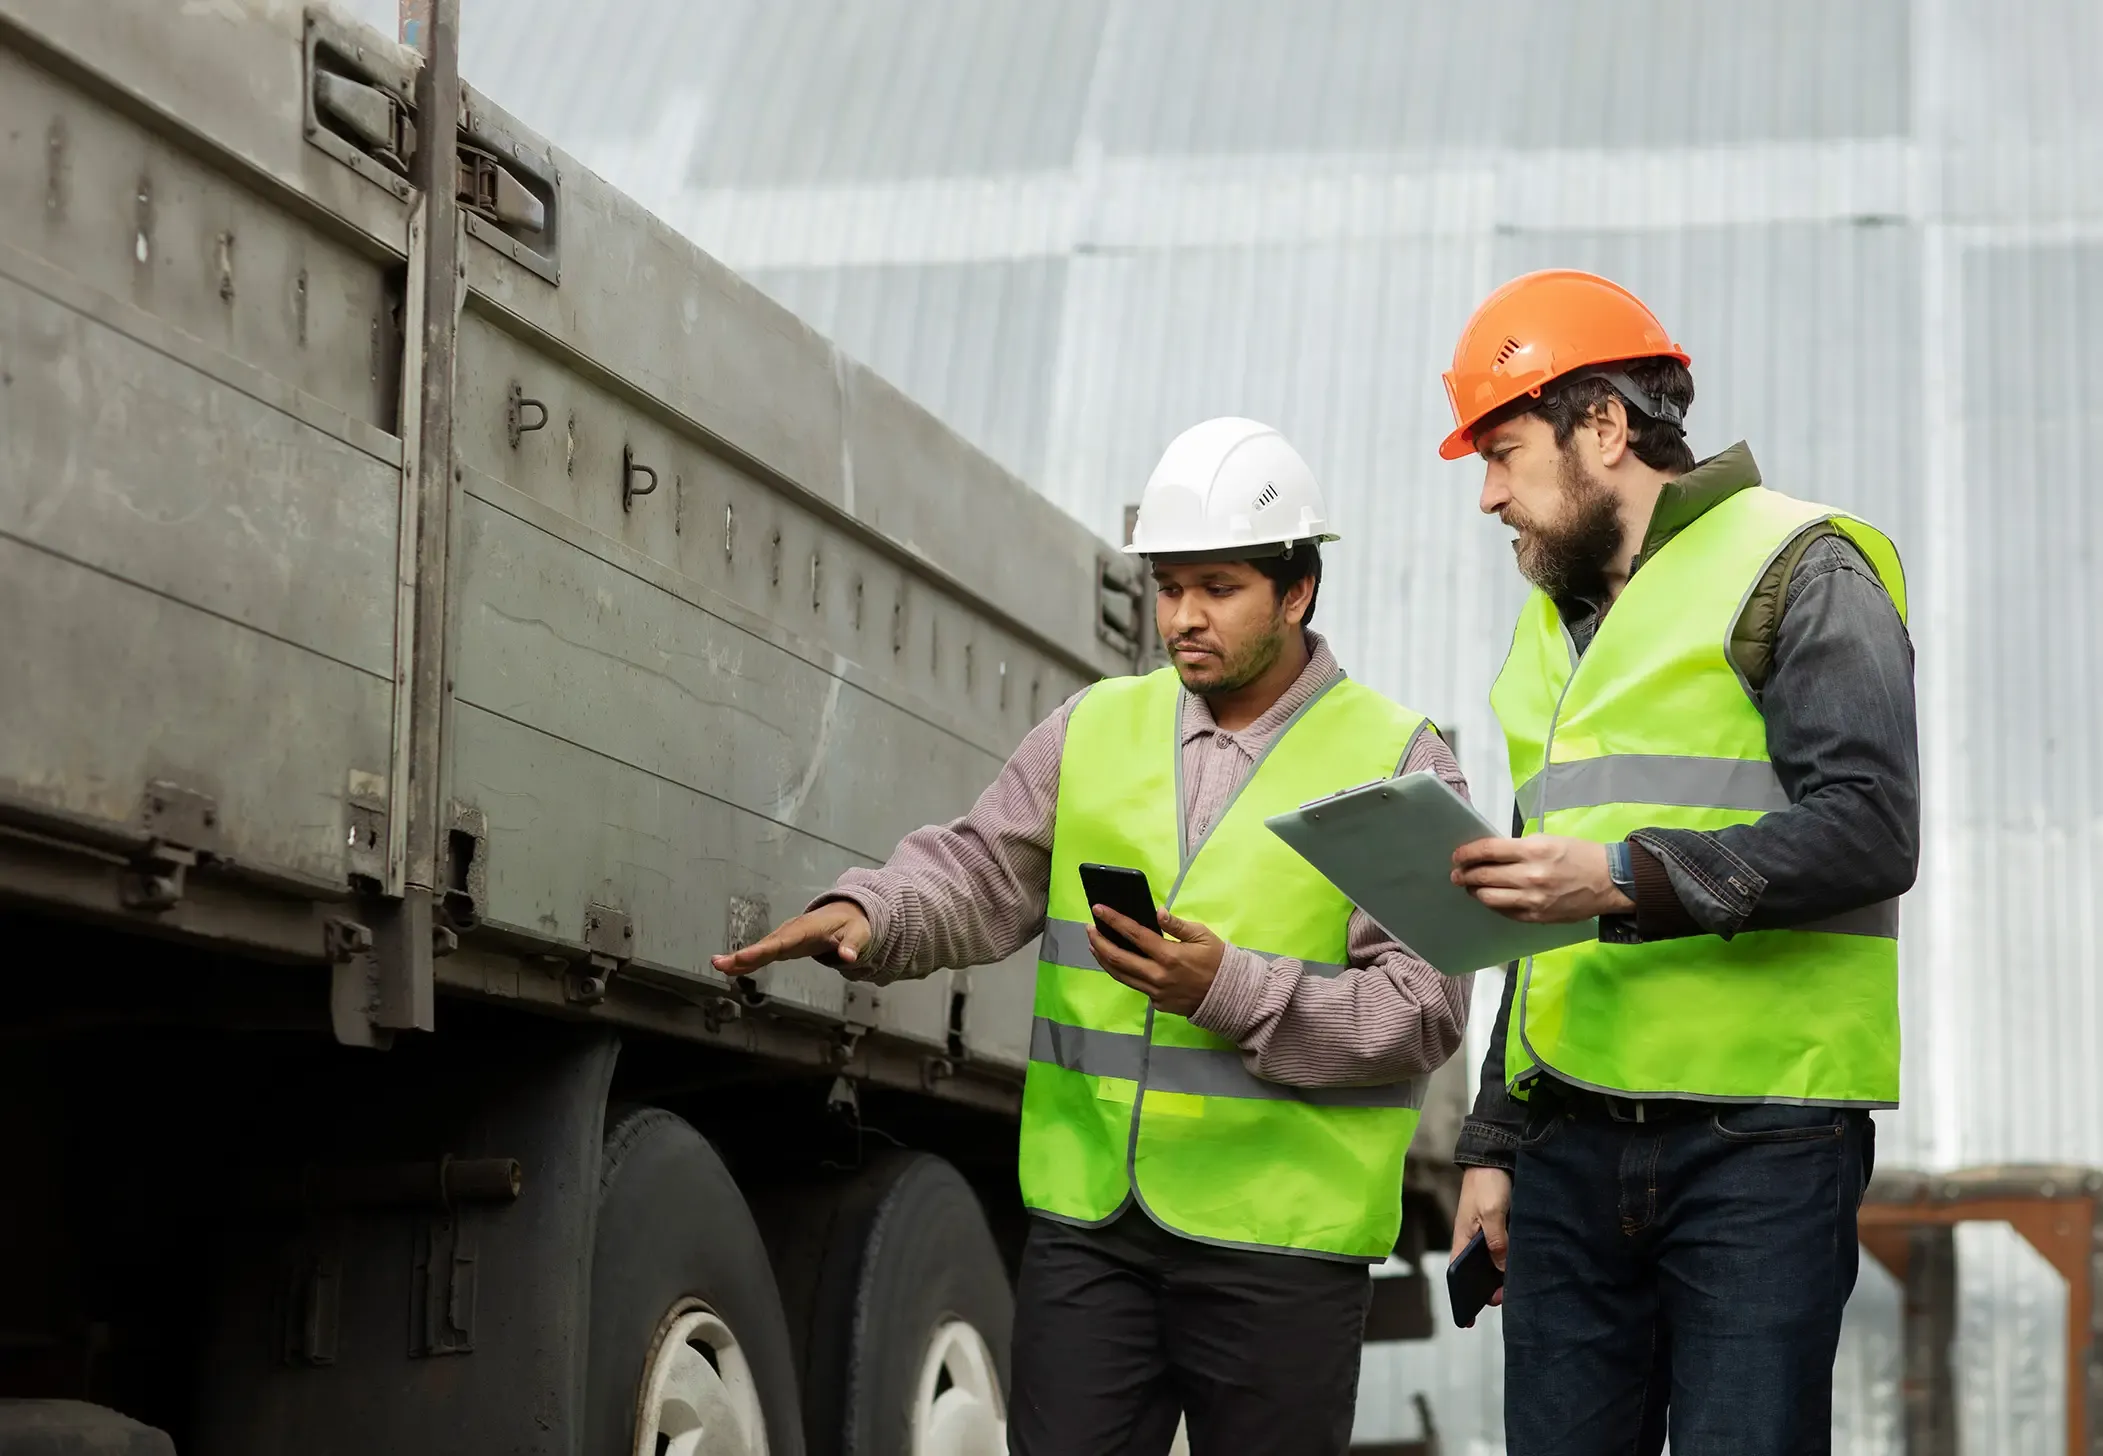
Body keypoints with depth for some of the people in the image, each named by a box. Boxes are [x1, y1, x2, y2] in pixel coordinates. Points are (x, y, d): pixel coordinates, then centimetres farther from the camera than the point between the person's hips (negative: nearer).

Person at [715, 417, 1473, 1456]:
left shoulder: (1398, 762, -1)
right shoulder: (1095, 730, 11)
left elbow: (1423, 1009, -7)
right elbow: (979, 873, 4)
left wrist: (1232, 993, -20)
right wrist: (865, 914, -17)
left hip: (1281, 1241, -3)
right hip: (1087, 1216, 3)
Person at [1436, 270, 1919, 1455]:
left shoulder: (1796, 569, -2)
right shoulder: (1558, 619, 23)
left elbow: (1872, 831, -15)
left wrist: (1632, 877, -23)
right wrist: (1494, 1142, 21)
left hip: (1760, 1140, -7)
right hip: (1571, 1145, 7)